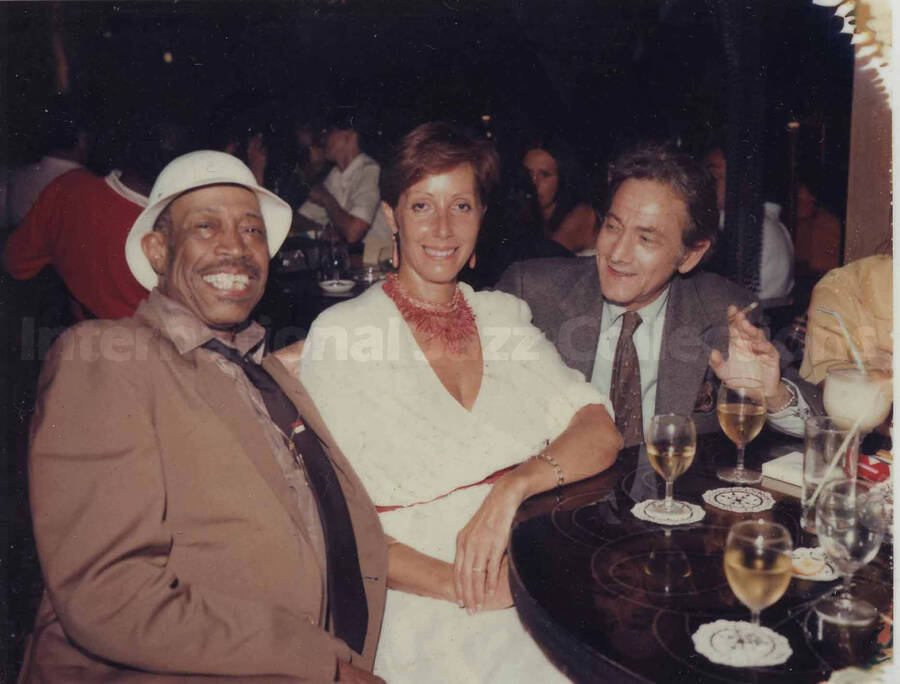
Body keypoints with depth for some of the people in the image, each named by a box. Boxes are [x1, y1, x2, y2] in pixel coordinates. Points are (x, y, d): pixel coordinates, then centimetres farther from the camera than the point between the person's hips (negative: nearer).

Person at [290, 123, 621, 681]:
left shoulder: (506, 316, 11)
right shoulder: (341, 333, -2)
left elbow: (601, 433, 2)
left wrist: (514, 486, -16)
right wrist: (453, 583, -20)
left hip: (538, 589, 5)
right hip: (422, 612, -4)